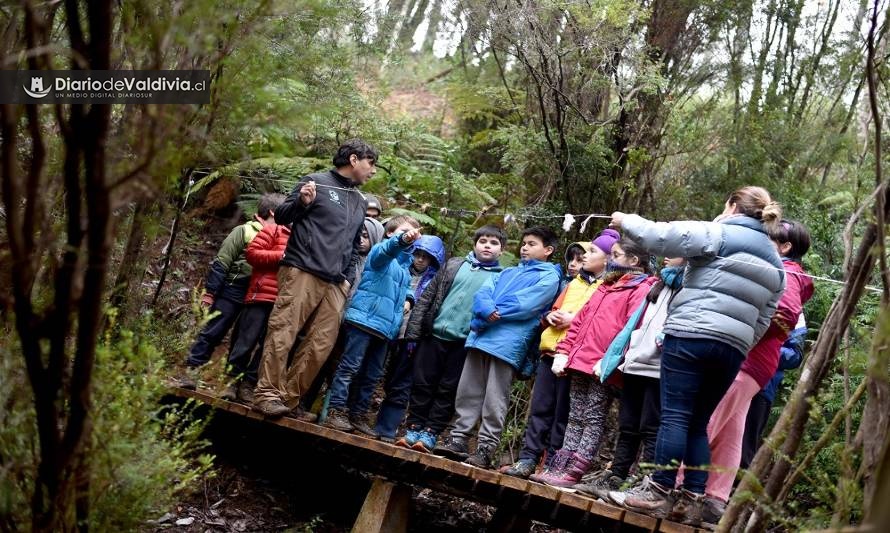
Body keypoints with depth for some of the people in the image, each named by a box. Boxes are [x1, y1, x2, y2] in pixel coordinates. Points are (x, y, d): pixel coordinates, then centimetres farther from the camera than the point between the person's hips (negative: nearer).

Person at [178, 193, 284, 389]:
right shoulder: (244, 231, -6)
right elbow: (221, 263, -6)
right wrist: (209, 292, -10)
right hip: (232, 291, -5)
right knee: (212, 332, -2)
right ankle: (191, 371, 5)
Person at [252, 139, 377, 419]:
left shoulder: (359, 202, 23)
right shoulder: (317, 182, 4)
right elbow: (281, 216, 2)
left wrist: (349, 278, 15)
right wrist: (301, 202, -18)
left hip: (335, 285, 7)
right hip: (302, 272, -6)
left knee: (320, 345, 0)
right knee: (282, 334, -12)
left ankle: (290, 398, 6)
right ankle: (267, 393, -9)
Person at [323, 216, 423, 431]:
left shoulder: (405, 266, 21)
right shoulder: (381, 253, -2)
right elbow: (387, 248, -27)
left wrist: (407, 299, 11)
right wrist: (402, 240, -49)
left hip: (386, 326, 8)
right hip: (365, 319, -8)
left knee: (372, 375, 9)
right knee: (350, 367, -7)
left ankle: (356, 415, 15)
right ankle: (335, 412, -5)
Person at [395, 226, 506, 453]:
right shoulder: (454, 265, 10)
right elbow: (427, 297, 9)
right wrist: (413, 330, 2)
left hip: (465, 342, -2)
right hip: (434, 334, 2)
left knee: (448, 390, 2)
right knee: (422, 384, 5)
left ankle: (430, 434, 8)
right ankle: (413, 429, 14)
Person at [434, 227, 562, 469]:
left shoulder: (549, 277, 4)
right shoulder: (507, 273, 25)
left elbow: (525, 305, -10)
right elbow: (482, 294, 11)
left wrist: (489, 317, -9)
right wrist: (488, 310, -13)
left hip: (509, 343, -6)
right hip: (481, 337, 6)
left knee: (495, 399, -4)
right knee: (468, 392, 6)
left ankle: (485, 449, 0)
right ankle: (458, 440, 13)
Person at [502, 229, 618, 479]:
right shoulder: (575, 283, 22)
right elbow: (555, 309, 27)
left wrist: (574, 319, -18)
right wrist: (550, 317, 6)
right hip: (551, 351, 7)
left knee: (562, 413, -1)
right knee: (539, 407, 5)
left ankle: (552, 465, 5)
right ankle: (528, 459, 9)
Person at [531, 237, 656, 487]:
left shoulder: (641, 288, -4)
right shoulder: (606, 286, 25)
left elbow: (631, 328, -18)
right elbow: (580, 321, 23)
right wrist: (564, 352, 14)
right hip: (580, 363, 8)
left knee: (593, 420, -4)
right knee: (576, 417, 8)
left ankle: (573, 473, -5)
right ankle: (559, 468, 8)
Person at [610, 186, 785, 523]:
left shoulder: (719, 235, 1)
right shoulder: (774, 264, 22)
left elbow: (661, 237, -6)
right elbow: (762, 320, 19)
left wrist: (626, 221, 9)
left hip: (691, 335, -7)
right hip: (732, 349, 7)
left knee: (675, 415, -6)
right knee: (699, 423, 12)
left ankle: (660, 492, -7)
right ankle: (693, 497, 8)